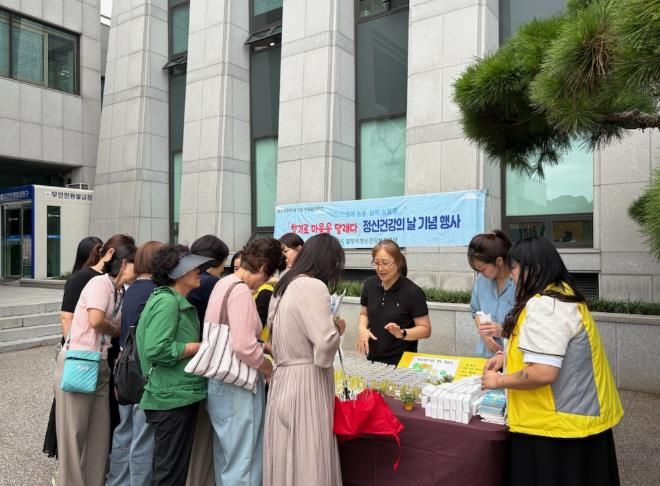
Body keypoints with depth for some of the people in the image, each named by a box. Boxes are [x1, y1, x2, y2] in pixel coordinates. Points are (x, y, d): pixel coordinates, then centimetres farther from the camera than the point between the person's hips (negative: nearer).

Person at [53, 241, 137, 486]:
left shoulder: (121, 292, 13)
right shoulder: (100, 283, -12)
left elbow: (114, 327, 8)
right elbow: (96, 320, -23)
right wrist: (116, 330, -6)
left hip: (101, 365, 8)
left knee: (100, 431, 11)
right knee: (74, 431, 3)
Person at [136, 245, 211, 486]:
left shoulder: (179, 301, 14)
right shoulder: (167, 301, -17)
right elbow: (157, 349, -25)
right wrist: (200, 346, -17)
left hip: (181, 394, 10)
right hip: (173, 396, -10)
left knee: (176, 466, 19)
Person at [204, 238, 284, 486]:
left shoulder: (224, 284, 8)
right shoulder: (241, 291, -20)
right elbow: (243, 347, -27)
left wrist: (262, 347, 14)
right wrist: (268, 369, -11)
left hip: (220, 382, 10)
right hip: (238, 386, -10)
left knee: (225, 458, 21)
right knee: (243, 463, 3)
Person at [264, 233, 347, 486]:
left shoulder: (285, 286, 13)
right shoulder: (313, 286, -15)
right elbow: (325, 343, -21)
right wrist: (338, 328, -2)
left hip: (284, 377, 9)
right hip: (306, 381, -9)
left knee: (289, 456, 15)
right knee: (308, 461, 1)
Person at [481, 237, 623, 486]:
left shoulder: (544, 305, -23)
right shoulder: (562, 295, 9)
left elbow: (543, 373, -28)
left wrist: (499, 381, -14)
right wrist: (507, 356, 13)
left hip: (558, 423, -10)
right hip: (577, 414, 10)